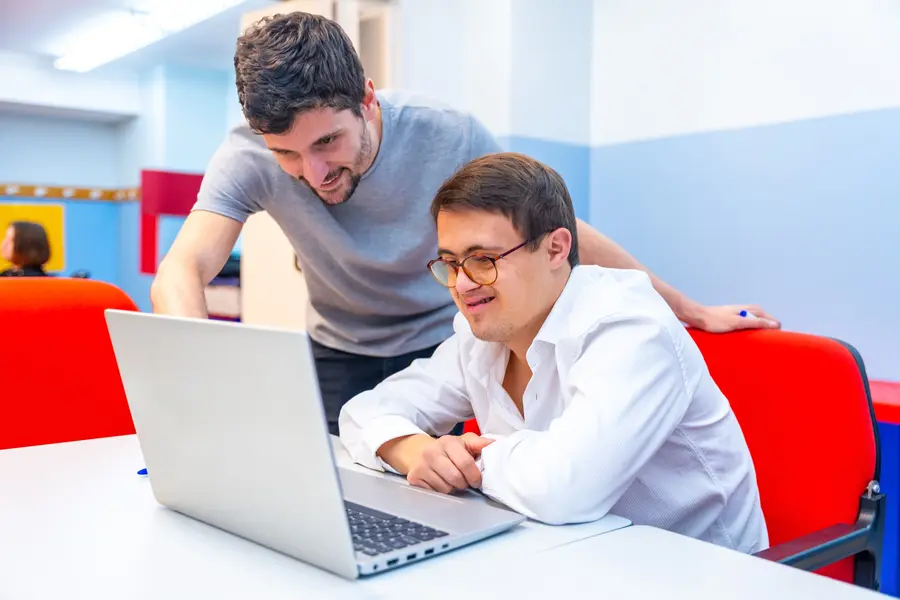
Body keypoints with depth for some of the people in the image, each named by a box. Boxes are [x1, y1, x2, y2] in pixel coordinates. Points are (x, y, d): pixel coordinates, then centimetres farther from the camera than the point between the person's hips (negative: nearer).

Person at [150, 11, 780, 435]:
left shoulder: (450, 137, -27)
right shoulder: (250, 157, -23)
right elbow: (181, 271, -34)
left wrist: (691, 310, -12)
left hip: (439, 344, -1)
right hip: (338, 351, 2)